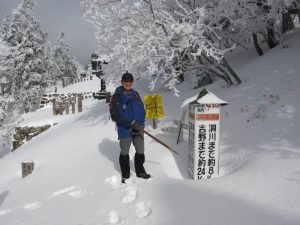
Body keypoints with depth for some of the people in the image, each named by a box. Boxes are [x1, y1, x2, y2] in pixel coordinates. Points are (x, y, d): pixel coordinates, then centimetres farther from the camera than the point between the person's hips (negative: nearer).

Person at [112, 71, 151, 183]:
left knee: (140, 151, 14)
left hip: (138, 129, 5)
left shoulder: (135, 94, 7)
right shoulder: (117, 96, -10)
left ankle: (140, 171, 33)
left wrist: (141, 124, -8)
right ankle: (125, 175, 26)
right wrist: (132, 124, -22)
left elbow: (142, 110, 7)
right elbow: (119, 115, -17)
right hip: (124, 129, -5)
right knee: (124, 152, 9)